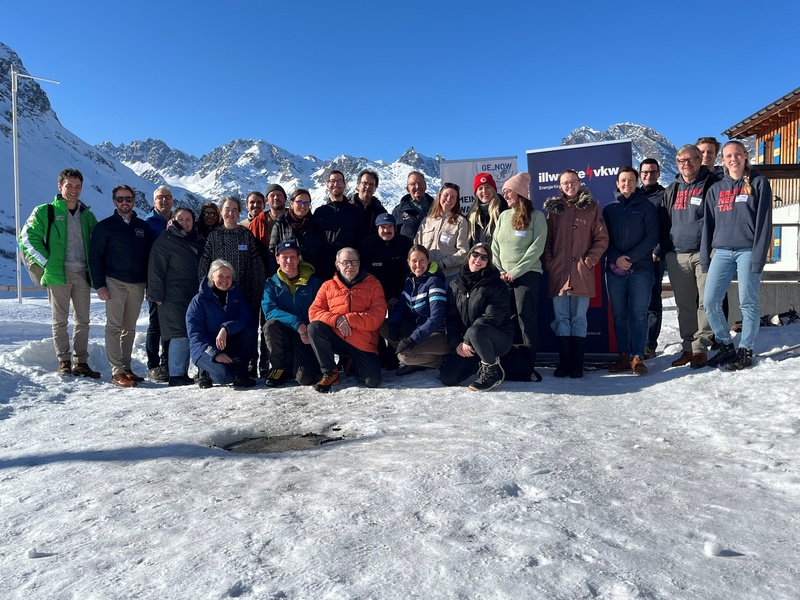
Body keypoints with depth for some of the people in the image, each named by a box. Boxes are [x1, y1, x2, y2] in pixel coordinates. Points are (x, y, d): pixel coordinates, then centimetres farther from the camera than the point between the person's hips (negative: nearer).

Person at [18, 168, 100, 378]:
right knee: (60, 320, 3)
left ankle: (81, 362, 12)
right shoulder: (45, 212, 2)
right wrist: (46, 261, -8)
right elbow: (27, 237, -1)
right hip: (58, 273, -3)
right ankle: (64, 362, 10)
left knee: (82, 321, 5)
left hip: (82, 274, 4)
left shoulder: (87, 215, 14)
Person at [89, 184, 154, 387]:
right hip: (115, 282, -4)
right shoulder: (105, 226, 3)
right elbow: (95, 257, -1)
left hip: (137, 284, 4)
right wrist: (99, 285, -9)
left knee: (130, 328, 9)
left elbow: (149, 257, 14)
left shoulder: (143, 227, 13)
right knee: (114, 327, -5)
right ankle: (117, 372, -5)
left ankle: (126, 367, 17)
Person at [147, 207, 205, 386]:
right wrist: (157, 295, -13)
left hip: (193, 296, 7)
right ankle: (176, 375, -7)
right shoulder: (165, 241, -2)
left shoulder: (197, 241, 19)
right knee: (180, 334, -12)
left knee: (190, 335, 6)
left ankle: (182, 372, 15)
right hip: (173, 297, -7)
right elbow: (156, 269, -7)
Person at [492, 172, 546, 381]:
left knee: (526, 317, -8)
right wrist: (500, 271, -1)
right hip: (502, 276, 5)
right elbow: (495, 246, 12)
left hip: (527, 275, -5)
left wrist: (515, 272, -13)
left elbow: (537, 248, -10)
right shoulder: (503, 216, 15)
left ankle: (529, 364, -4)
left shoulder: (536, 216, -2)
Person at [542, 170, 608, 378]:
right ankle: (564, 361, 9)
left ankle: (577, 363, 7)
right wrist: (548, 264, -1)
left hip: (582, 273, -1)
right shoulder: (553, 209, 12)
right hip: (558, 273, 2)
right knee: (561, 318, 3)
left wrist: (589, 260, -6)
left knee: (579, 318, 2)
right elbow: (547, 240, 11)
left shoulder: (592, 207, 8)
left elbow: (602, 238, 4)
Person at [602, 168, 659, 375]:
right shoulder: (609, 209, 14)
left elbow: (652, 238, -2)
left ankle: (638, 357, -4)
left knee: (639, 314, -6)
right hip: (614, 269, 3)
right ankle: (623, 356, 9)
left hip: (641, 268, -2)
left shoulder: (646, 207, 7)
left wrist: (630, 257, -13)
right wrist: (616, 258, -10)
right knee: (619, 314, 3)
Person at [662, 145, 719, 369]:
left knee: (705, 302, -5)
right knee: (684, 305, 8)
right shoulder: (671, 190, 17)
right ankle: (688, 347, 16)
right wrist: (664, 251, 13)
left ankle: (700, 348, 2)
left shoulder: (712, 184, 2)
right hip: (677, 256, 5)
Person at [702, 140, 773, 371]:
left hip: (747, 250, -3)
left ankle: (745, 350, 12)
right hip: (722, 251, 4)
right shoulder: (716, 189, 15)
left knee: (748, 302, -1)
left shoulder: (759, 183, 4)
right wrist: (704, 258, 7)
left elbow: (764, 222, -3)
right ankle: (725, 346, 14)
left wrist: (759, 256, -12)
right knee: (710, 302, -3)